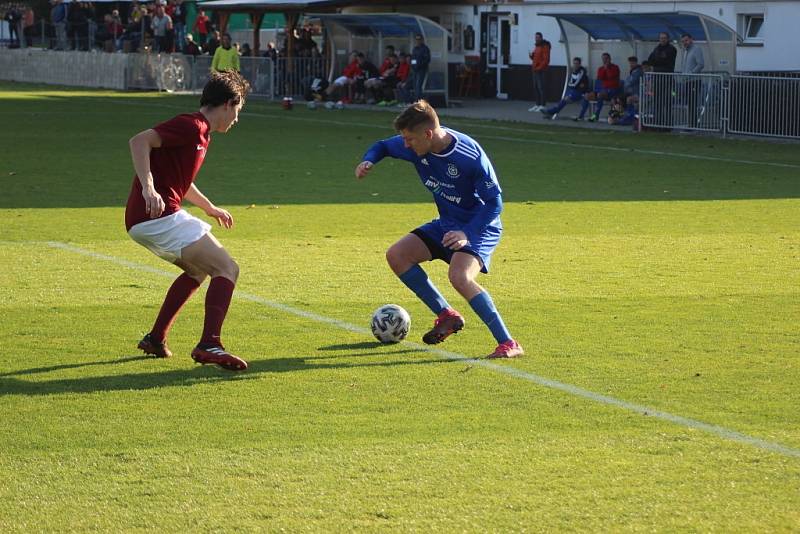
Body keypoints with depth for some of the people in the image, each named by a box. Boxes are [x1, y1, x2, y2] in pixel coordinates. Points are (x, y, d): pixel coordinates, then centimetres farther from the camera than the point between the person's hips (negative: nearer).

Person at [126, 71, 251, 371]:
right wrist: (148, 188, -33)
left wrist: (210, 208, 51)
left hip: (143, 222, 11)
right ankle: (209, 345, -26)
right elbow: (140, 141, -23)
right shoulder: (191, 126, -10)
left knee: (198, 269, 31)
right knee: (227, 270, -12)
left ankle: (156, 339, 31)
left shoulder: (199, 133, 21)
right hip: (160, 218, -11)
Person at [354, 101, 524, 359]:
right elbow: (383, 146, 10)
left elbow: (495, 202, -23)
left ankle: (508, 344, -25)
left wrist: (467, 233, -34)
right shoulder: (416, 147, -10)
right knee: (396, 255, -1)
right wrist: (368, 161, -14)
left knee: (459, 276, -32)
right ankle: (447, 316, 10)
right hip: (446, 224, 8)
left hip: (480, 227, -8)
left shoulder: (471, 157, -29)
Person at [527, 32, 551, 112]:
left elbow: (546, 60, -15)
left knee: (541, 87, -10)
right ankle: (537, 105, 13)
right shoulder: (536, 46, 19)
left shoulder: (544, 47, -9)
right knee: (536, 88, 9)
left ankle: (542, 106, -10)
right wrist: (531, 56, 4)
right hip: (535, 70, 9)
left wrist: (539, 68, -19)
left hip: (540, 71, -9)